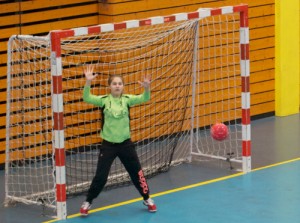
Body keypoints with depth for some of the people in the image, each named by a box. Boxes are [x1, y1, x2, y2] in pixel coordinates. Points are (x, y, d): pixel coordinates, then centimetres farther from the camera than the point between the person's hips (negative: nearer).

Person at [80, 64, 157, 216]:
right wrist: (88, 82, -40)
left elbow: (143, 98, -20)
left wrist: (147, 88, -42)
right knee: (100, 176, -2)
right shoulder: (104, 100, -8)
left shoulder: (127, 99, -5)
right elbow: (87, 98, -24)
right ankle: (87, 202, 17)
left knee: (136, 172, 11)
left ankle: (147, 199, 32)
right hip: (108, 145, -2)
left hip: (125, 144, 2)